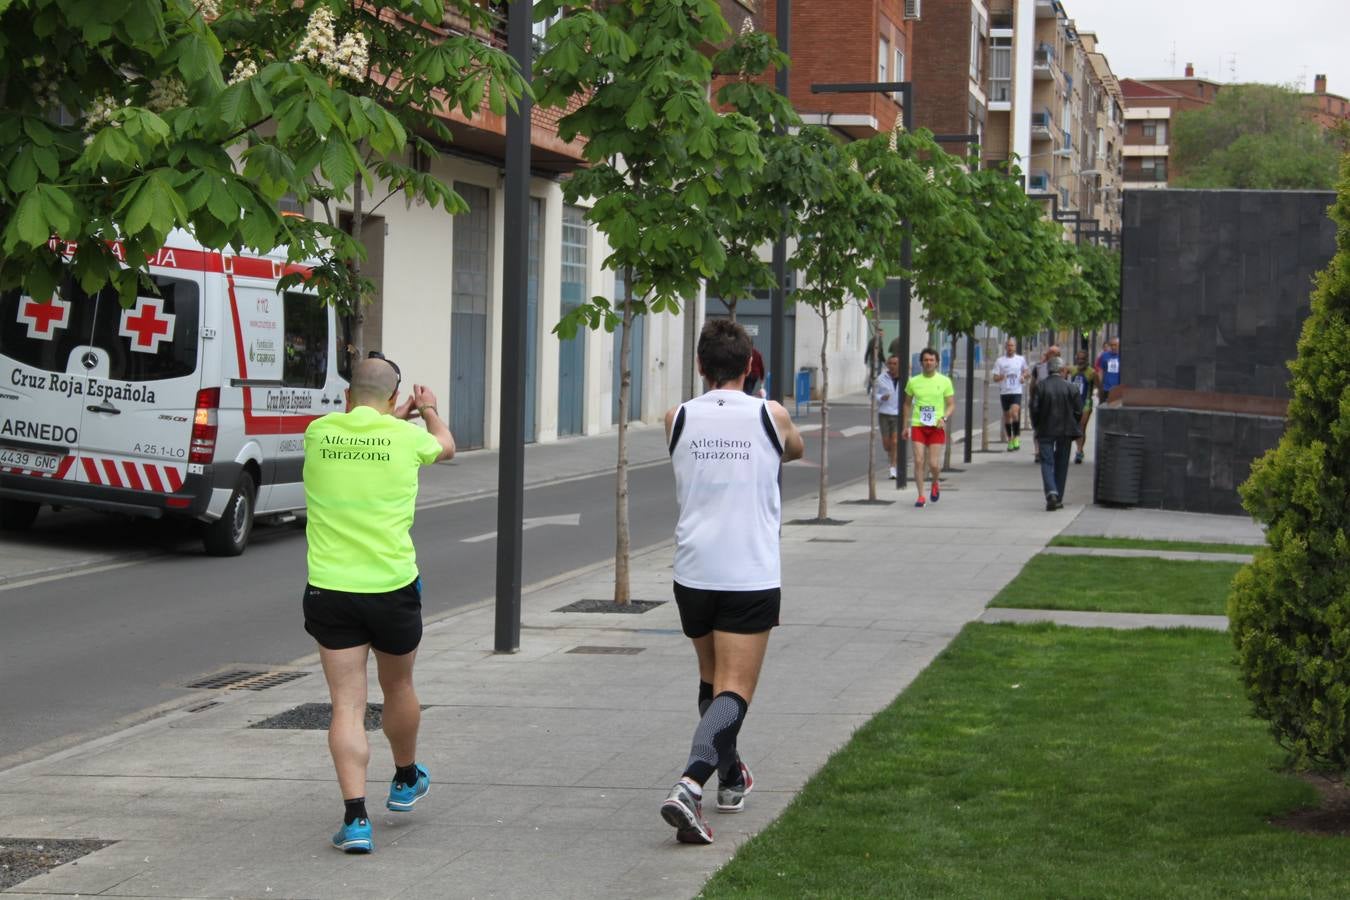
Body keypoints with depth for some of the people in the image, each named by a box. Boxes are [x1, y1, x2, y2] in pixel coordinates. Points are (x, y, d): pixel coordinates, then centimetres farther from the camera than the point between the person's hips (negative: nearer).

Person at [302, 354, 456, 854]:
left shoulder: (319, 432, -1)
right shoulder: (406, 438, -4)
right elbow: (446, 446, 20)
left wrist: (395, 417, 40)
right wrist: (429, 410, 41)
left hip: (329, 588, 0)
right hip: (393, 586, 0)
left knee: (347, 705, 0)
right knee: (398, 688, 22)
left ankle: (356, 817, -11)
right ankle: (406, 782, 45)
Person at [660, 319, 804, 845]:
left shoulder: (678, 419, 1)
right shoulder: (770, 416, -2)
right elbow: (795, 450, 22)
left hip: (692, 572, 3)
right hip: (751, 577, -3)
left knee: (712, 681, 23)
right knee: (733, 692, -6)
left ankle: (731, 778, 37)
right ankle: (690, 783, -27)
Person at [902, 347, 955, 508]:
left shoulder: (945, 381, 1)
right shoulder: (913, 382, 5)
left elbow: (951, 405, 4)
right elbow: (907, 404, 16)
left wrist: (944, 418, -14)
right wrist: (906, 427, 13)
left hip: (937, 427, -1)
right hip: (918, 426, 1)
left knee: (934, 464, -4)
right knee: (919, 461, -7)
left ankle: (935, 484, 29)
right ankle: (921, 496, 3)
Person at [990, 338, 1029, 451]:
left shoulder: (1021, 359, 5)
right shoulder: (999, 361, 3)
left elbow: (1025, 371, 21)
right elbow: (995, 377, 3)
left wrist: (1023, 377, -1)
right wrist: (1000, 377, -20)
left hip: (1017, 391, -2)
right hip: (1004, 392, 2)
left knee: (1014, 413, -21)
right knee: (1007, 416, 8)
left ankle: (1016, 438, -10)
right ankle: (1009, 440, 19)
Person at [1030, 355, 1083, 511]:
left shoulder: (1041, 387, -7)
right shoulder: (1069, 387, -4)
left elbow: (1034, 409, -8)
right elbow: (1078, 410, -2)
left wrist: (1037, 426, 7)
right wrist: (1074, 427, 12)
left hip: (1046, 431, -2)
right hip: (1065, 431, 2)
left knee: (1047, 462, 0)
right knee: (1061, 463, 12)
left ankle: (1051, 492, -23)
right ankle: (1058, 498, 15)